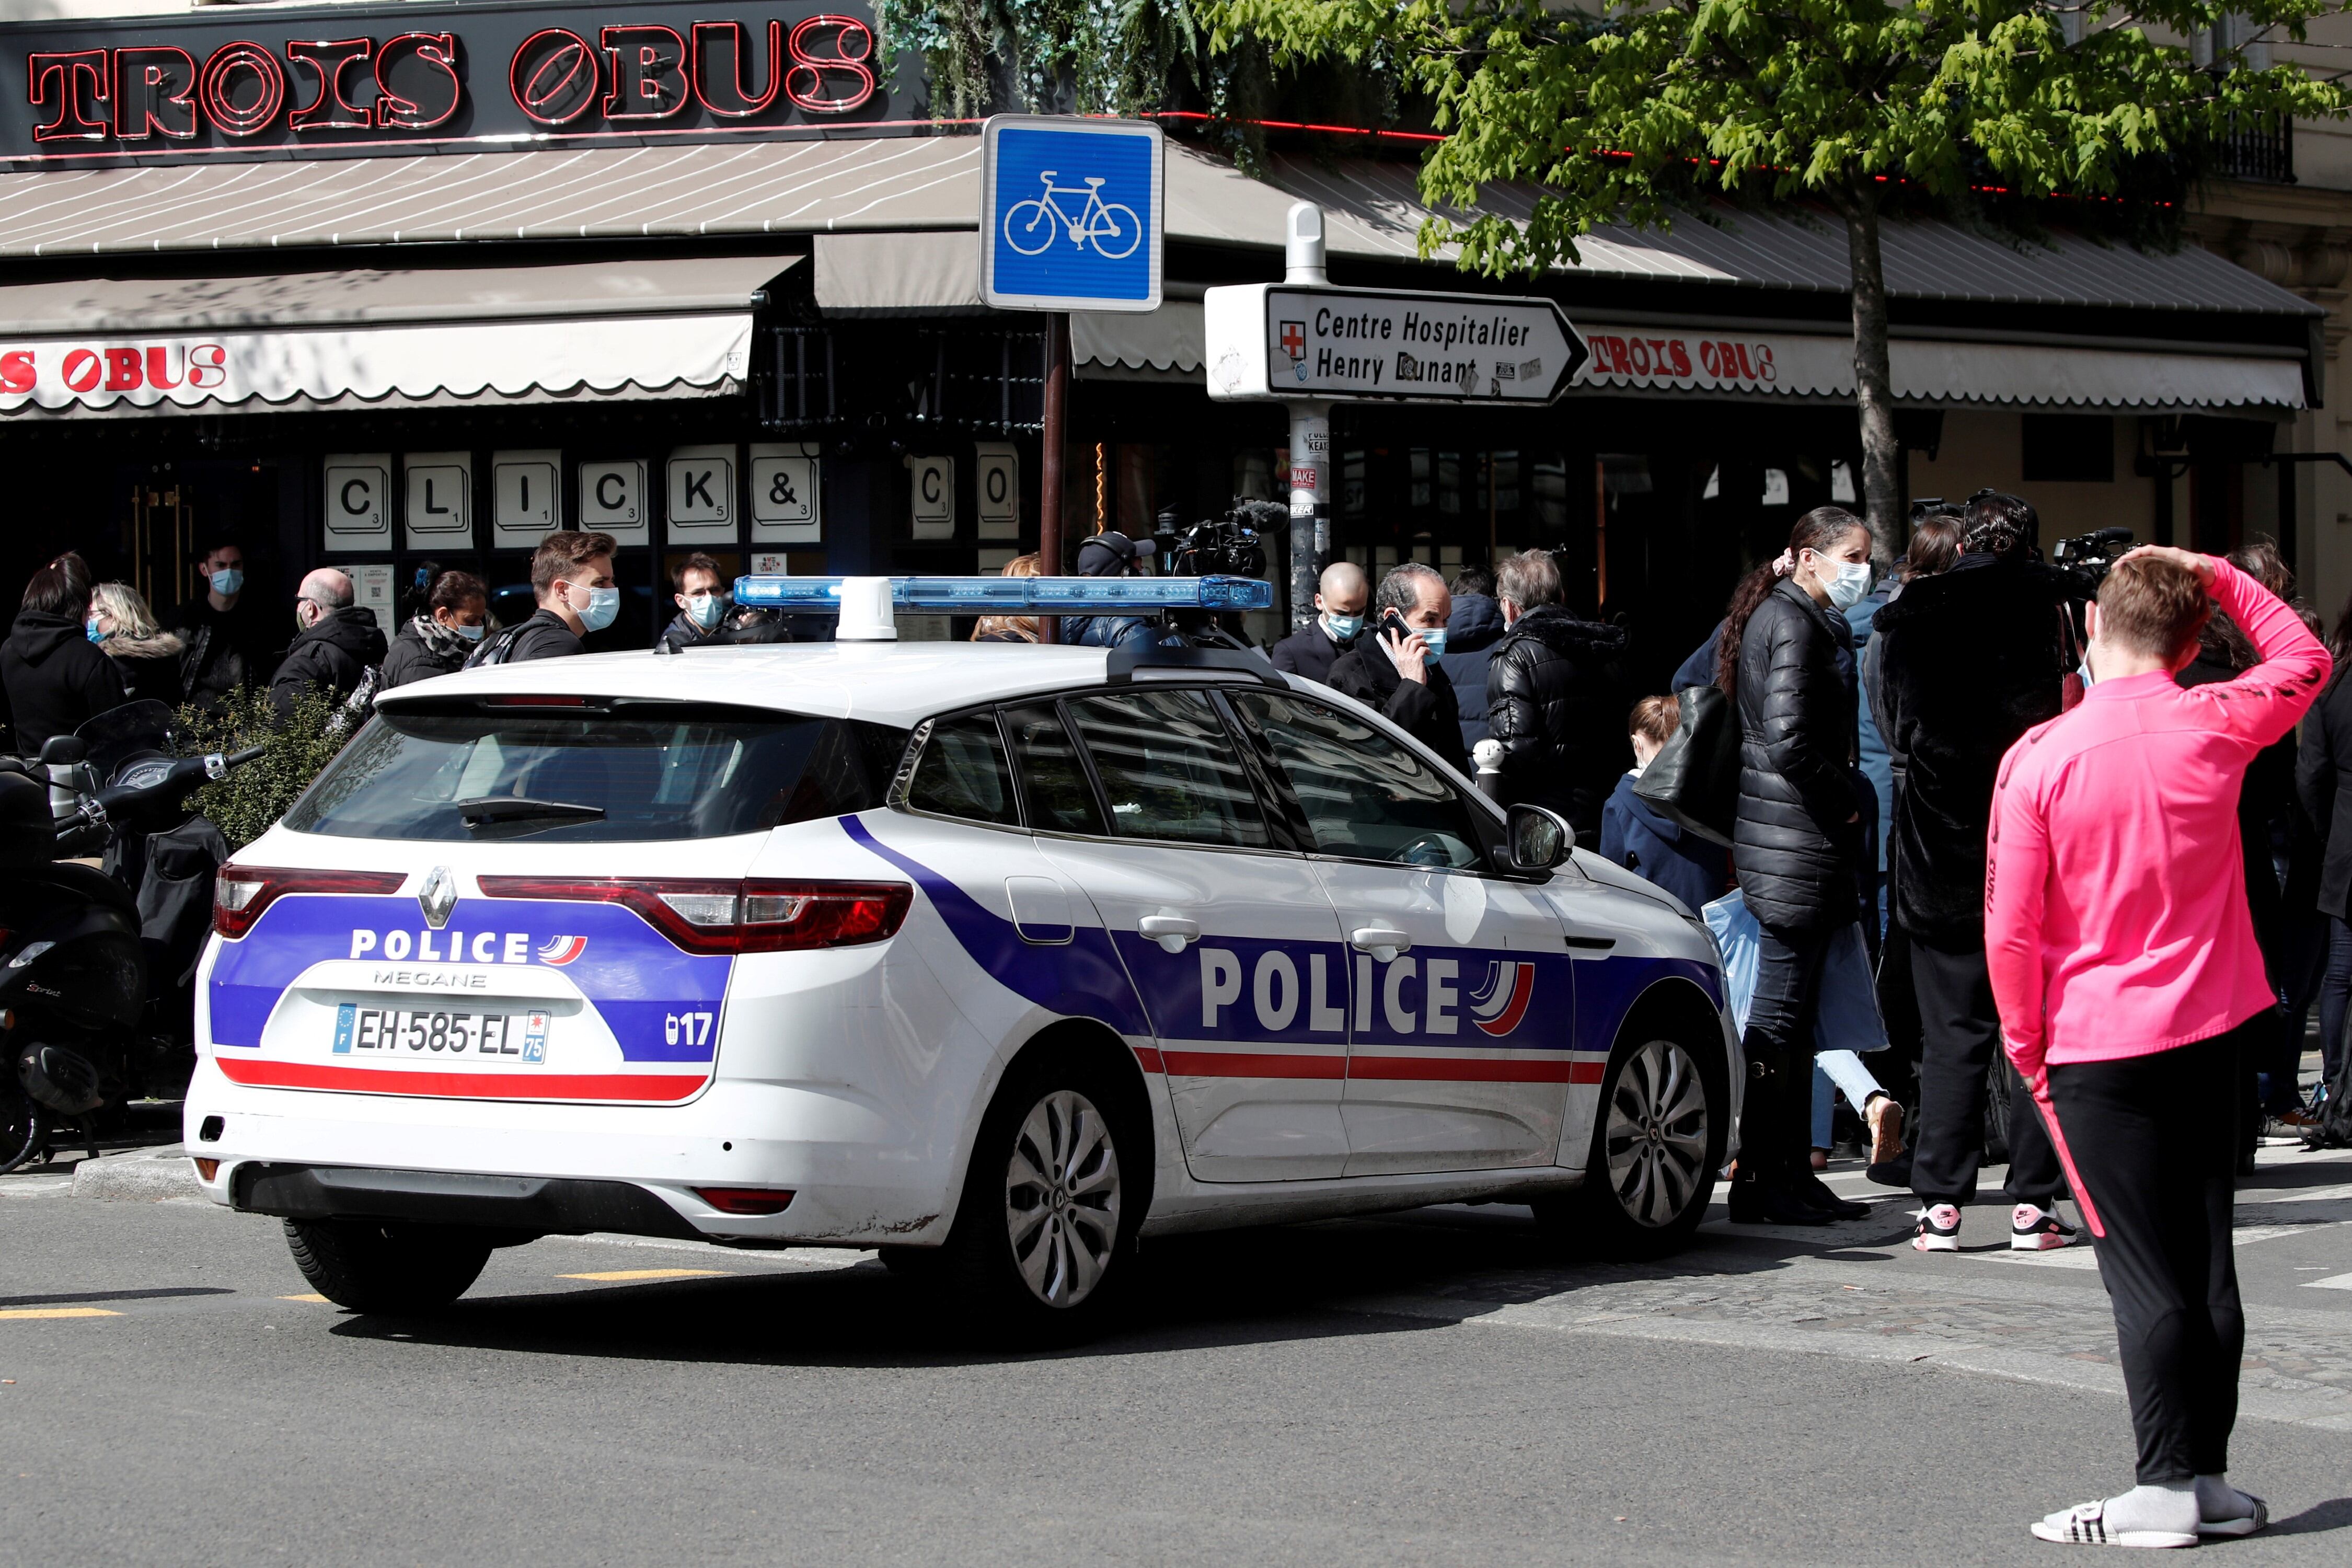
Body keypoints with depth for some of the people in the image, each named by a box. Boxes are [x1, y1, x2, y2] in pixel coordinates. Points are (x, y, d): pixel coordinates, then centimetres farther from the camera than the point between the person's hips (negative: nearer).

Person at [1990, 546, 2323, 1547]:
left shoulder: (2040, 759, -12)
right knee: (2207, 1265, 10)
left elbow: (2011, 930, -9)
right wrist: (2216, 577, 14)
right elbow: (2303, 659, 19)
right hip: (2211, 1032, 4)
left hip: (2099, 1043, -4)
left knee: (2143, 1276, -3)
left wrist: (2026, 1042, 4)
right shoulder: (2218, 725, -3)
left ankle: (2166, 1489, -3)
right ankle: (2209, 1476, 13)